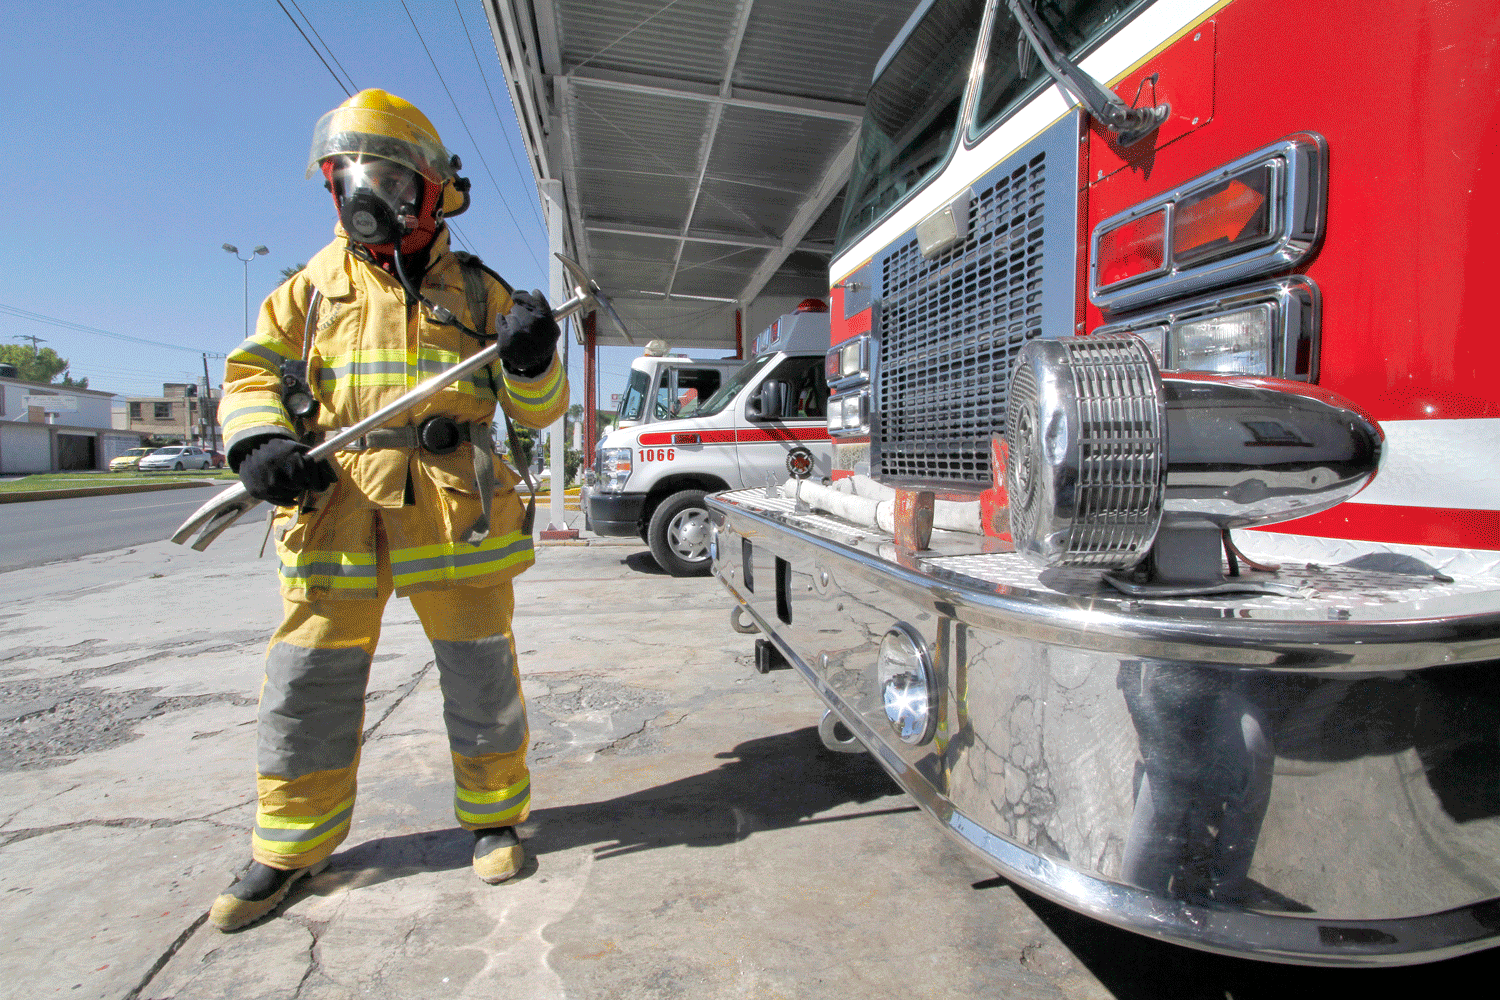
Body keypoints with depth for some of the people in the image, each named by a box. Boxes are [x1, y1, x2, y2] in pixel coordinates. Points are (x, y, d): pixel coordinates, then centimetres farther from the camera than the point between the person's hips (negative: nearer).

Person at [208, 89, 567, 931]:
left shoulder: (477, 290, 10)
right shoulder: (315, 286, 15)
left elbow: (538, 410, 8)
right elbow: (252, 374, 15)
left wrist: (532, 362, -14)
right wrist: (258, 441, -5)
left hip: (455, 513, -2)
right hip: (336, 512, 2)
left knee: (481, 677, 5)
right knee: (310, 684, 8)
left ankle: (494, 815, 26)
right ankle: (292, 846, 29)